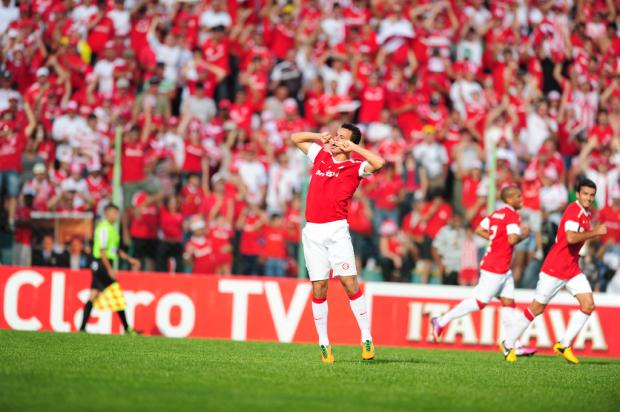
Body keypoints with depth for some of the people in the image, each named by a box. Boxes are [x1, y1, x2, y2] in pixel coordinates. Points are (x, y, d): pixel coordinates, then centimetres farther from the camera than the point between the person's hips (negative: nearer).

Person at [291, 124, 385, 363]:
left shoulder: (355, 167, 2)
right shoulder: (320, 156, 16)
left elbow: (378, 163, -18)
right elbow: (295, 138, 30)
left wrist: (352, 147, -7)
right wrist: (320, 136, 16)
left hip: (336, 230, -4)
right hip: (312, 231, 4)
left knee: (349, 282, -11)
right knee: (318, 287, 1)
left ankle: (366, 339, -6)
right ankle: (323, 343, 6)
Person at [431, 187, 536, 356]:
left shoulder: (496, 214, 11)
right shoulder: (513, 216, -15)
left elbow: (479, 230, 9)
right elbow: (512, 239, -25)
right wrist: (523, 234, -7)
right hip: (495, 268, -10)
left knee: (508, 302, 8)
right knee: (479, 302, -3)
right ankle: (441, 321, 5)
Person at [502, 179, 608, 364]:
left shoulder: (587, 214, 9)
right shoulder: (573, 211, -19)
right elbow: (571, 238, -34)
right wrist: (595, 232, -28)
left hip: (573, 269, 8)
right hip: (554, 269, -8)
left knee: (588, 305, -6)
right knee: (537, 308, -1)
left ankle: (564, 345, 3)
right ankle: (508, 344, 13)